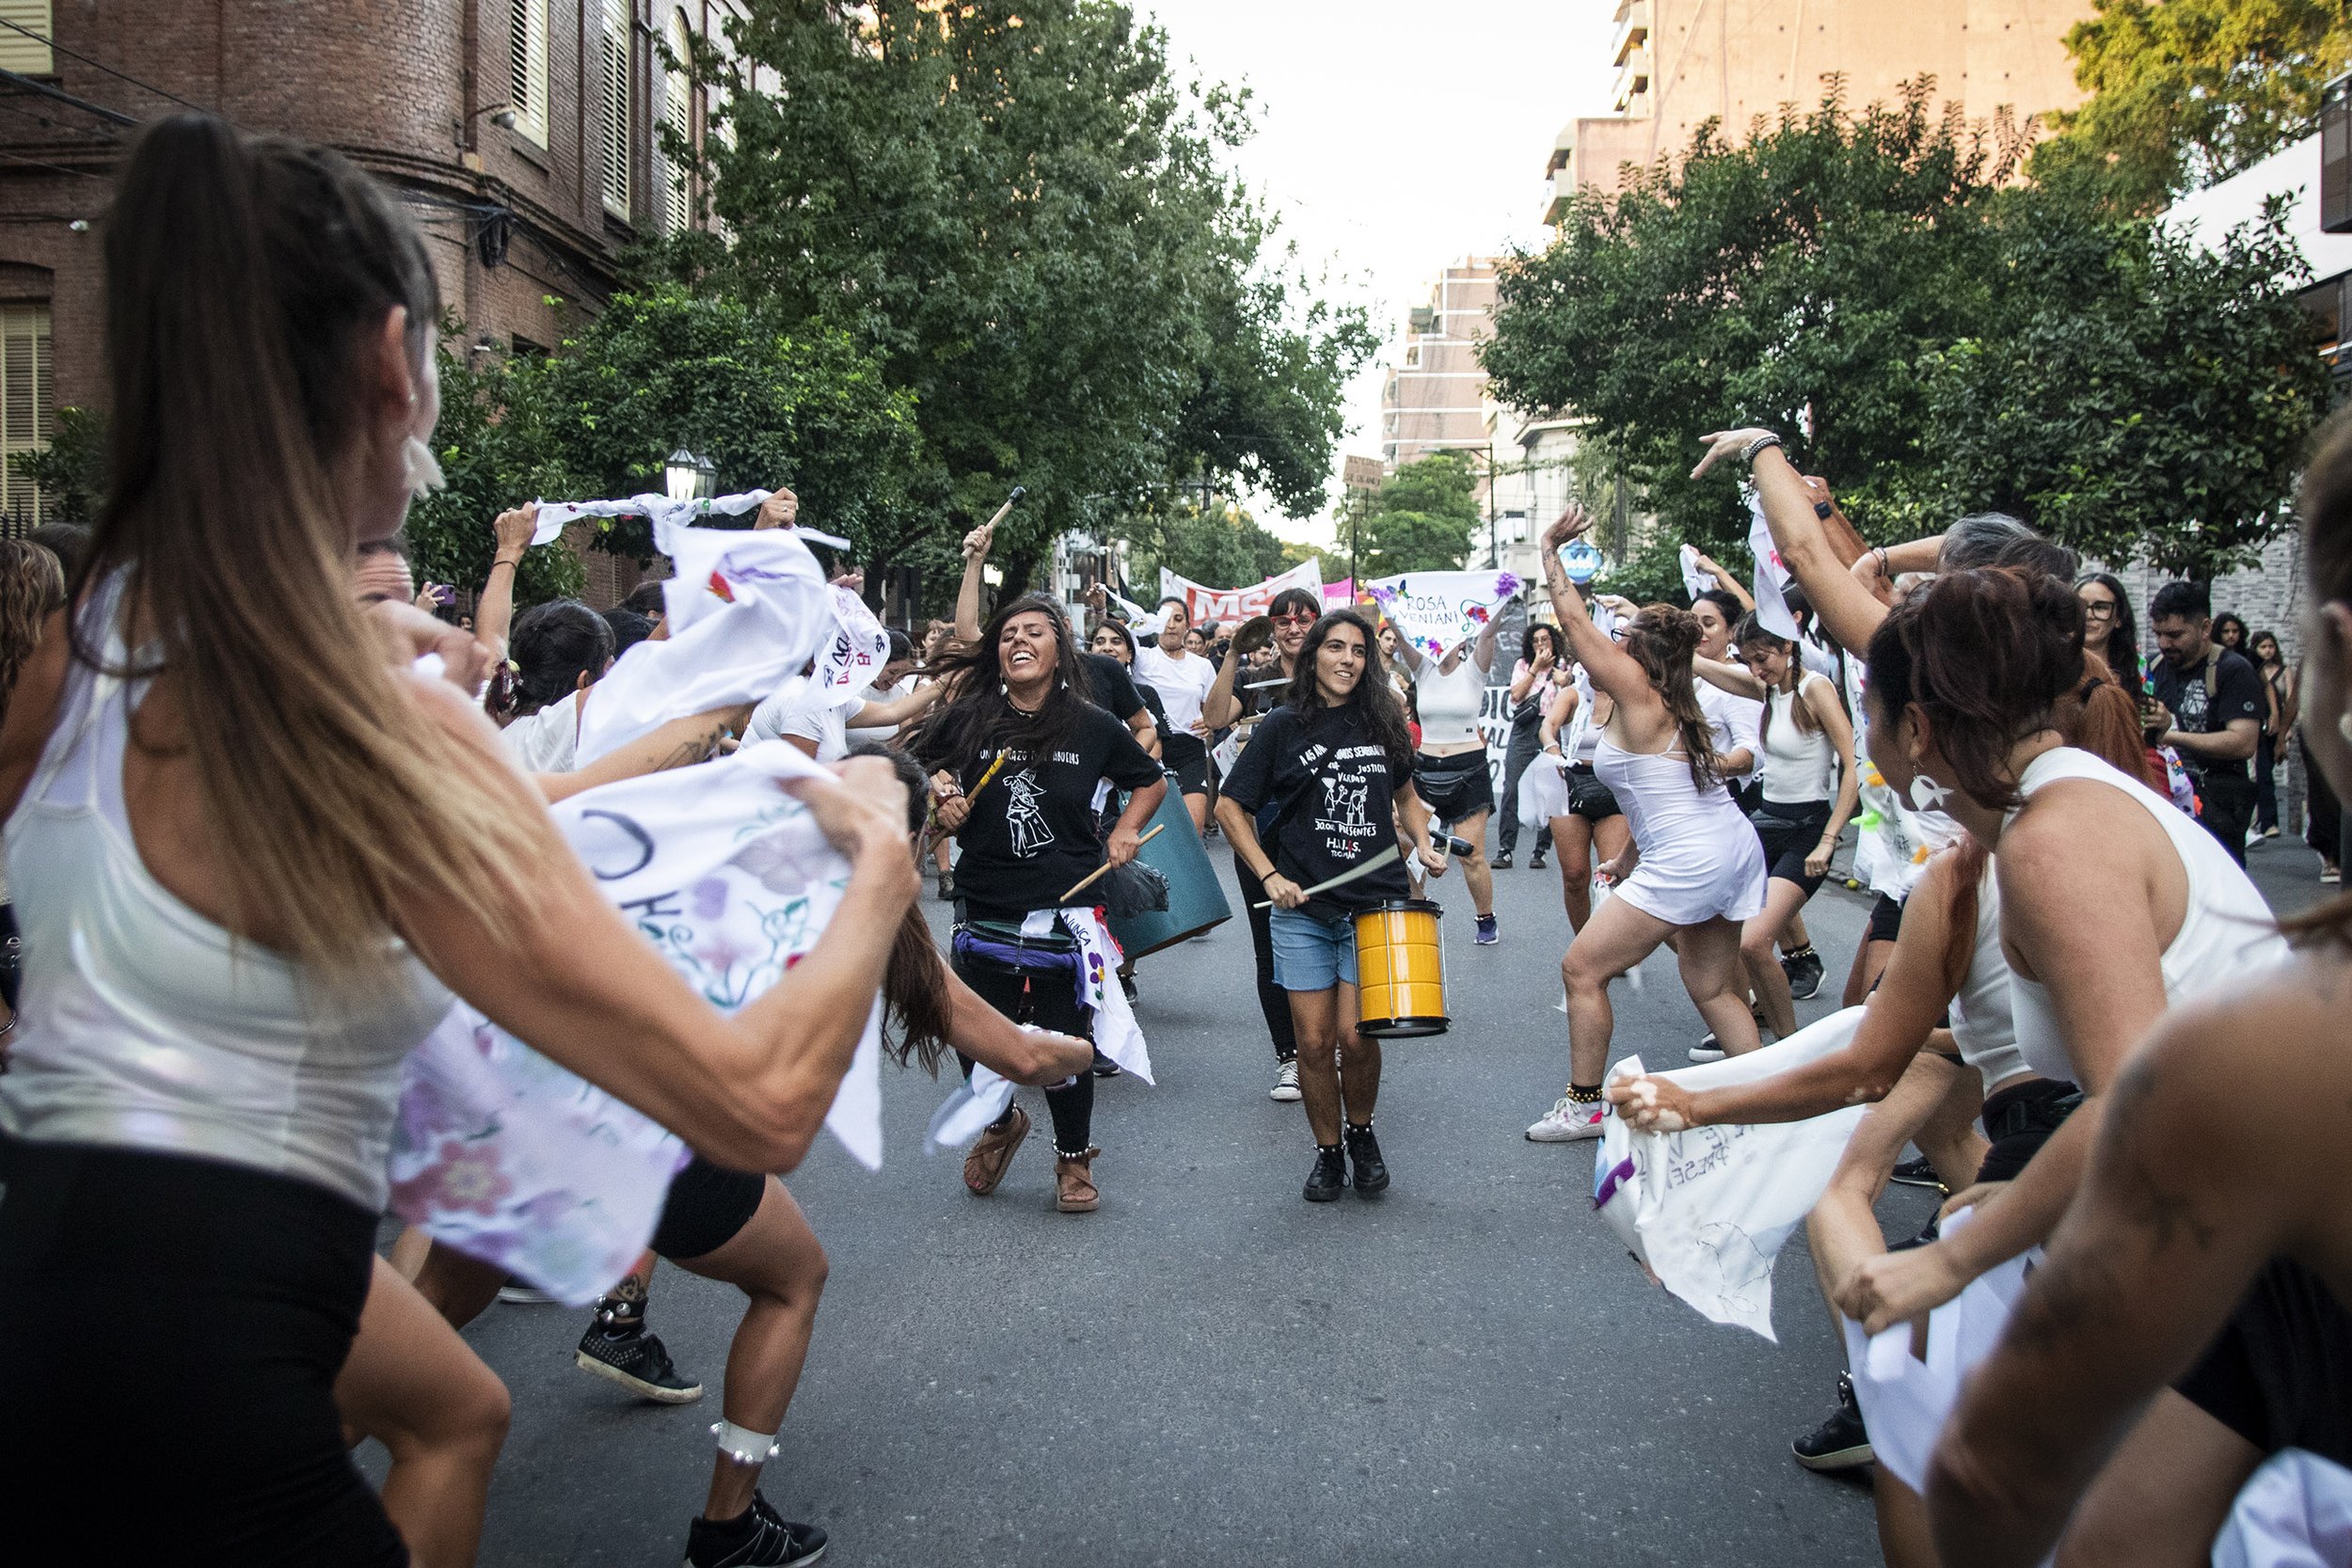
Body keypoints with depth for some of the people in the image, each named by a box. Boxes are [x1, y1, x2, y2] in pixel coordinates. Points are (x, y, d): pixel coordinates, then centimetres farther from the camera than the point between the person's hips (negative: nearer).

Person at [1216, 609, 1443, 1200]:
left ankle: (1362, 1134, 20)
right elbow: (1231, 808, 3)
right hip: (1303, 908, -1)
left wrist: (1423, 845, 7)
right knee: (1315, 1042, 1)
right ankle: (1328, 1152, 22)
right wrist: (1269, 876, -7)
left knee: (1356, 1034, -7)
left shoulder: (1383, 722, 8)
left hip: (1375, 905, 1)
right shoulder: (1284, 726, 1)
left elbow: (1405, 794, 25)